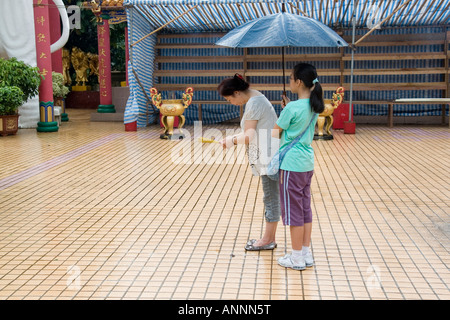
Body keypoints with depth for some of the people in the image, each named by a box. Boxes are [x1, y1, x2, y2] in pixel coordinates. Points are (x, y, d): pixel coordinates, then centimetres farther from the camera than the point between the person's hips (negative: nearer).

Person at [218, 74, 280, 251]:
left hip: (268, 156, -10)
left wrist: (232, 141, 0)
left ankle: (268, 240, 7)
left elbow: (249, 136, -16)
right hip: (267, 156, 10)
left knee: (271, 197, -2)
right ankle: (270, 237, 22)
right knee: (271, 197, 14)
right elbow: (251, 132, 19)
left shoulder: (253, 103, -15)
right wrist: (232, 139, 12)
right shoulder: (257, 98, 16)